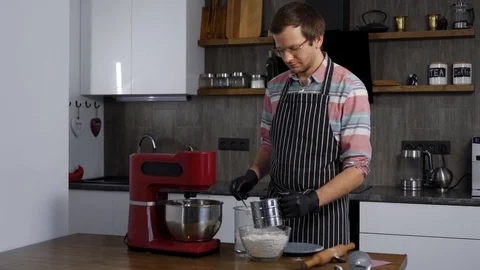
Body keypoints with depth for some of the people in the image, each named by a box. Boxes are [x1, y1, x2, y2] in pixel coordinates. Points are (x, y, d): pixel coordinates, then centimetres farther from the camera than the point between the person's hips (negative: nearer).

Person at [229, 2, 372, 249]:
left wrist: (314, 199, -25)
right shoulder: (275, 88, 6)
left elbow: (358, 166, -13)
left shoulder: (349, 89, -11)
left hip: (323, 215, -4)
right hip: (276, 210, 5)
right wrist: (253, 174, -1)